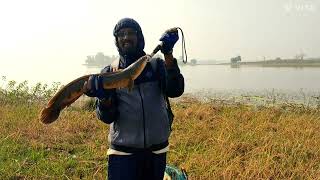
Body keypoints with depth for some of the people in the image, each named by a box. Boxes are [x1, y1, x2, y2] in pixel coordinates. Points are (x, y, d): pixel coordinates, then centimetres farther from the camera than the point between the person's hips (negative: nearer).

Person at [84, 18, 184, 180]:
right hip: (123, 152, -1)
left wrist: (168, 54, -23)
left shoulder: (157, 65, 1)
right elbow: (107, 117, -7)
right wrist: (103, 97, -27)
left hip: (157, 149, 2)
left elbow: (175, 91, -16)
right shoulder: (109, 72, -1)